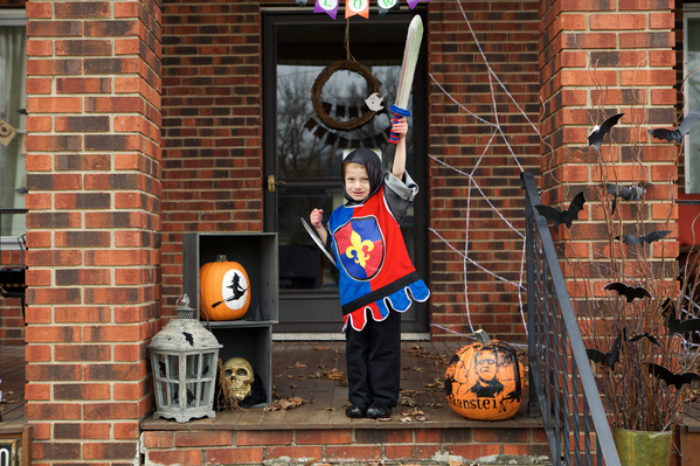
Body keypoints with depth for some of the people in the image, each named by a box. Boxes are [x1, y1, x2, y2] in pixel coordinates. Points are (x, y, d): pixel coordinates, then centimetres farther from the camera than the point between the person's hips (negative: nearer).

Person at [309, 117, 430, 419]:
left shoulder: (385, 203, 0)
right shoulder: (338, 216, 11)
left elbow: (398, 175, -14)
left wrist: (401, 140, -23)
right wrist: (319, 228, 9)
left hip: (386, 291, -4)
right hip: (354, 296, 4)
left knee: (384, 348, 4)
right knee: (356, 349, 10)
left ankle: (383, 400, 15)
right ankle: (359, 399, 21)